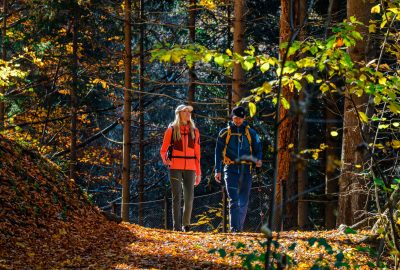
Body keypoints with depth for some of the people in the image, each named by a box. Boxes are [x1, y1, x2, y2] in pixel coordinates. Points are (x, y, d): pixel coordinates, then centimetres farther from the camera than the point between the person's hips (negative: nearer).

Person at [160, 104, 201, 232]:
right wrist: (165, 159, -16)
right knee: (176, 196, -5)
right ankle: (176, 225, -3)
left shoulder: (194, 131, 12)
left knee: (189, 196, -2)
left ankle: (186, 224, 9)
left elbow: (197, 153, 13)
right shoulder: (171, 130, 5)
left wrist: (198, 173, 9)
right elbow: (163, 150, 6)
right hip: (175, 167, -2)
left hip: (190, 168, 2)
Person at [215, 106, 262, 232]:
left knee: (244, 201, 4)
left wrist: (258, 159, -12)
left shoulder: (251, 133, 11)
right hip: (231, 169, -2)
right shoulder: (225, 133, 8)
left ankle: (240, 227, 13)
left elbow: (258, 148, 10)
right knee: (234, 200, -11)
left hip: (245, 170, 2)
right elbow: (218, 152, 8)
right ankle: (234, 228, -15)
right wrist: (218, 170, 0)